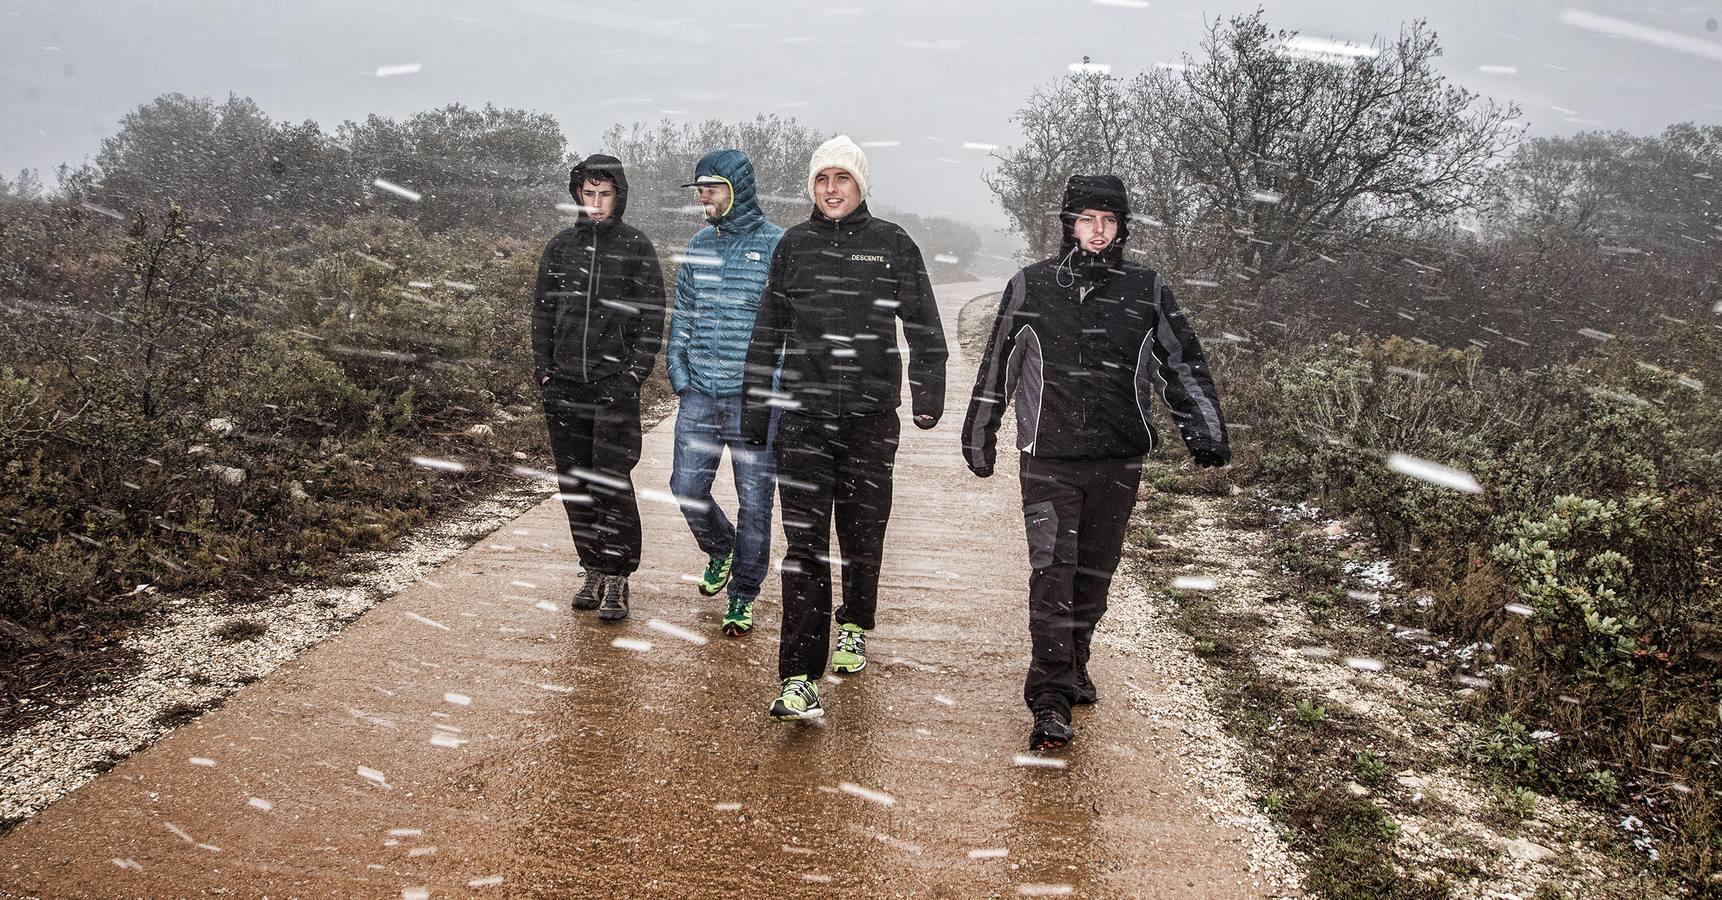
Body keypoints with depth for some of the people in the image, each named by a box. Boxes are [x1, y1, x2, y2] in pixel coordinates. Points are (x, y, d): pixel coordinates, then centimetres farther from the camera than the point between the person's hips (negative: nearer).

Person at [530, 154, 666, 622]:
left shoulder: (637, 248, 2)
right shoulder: (560, 248, 12)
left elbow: (652, 315, 0)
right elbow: (542, 312, 14)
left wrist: (635, 372, -8)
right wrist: (544, 371, 5)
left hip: (615, 385, -4)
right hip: (564, 386, 4)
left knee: (611, 482, -9)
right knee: (574, 482, 8)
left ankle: (616, 579, -1)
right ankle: (593, 570, 19)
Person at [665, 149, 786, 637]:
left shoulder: (776, 245, -7)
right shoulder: (699, 244, 10)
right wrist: (677, 368, 8)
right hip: (699, 395, 5)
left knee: (754, 502, 2)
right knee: (687, 488, 5)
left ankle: (743, 596, 17)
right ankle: (721, 550, 35)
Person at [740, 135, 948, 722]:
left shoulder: (893, 246, 5)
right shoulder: (792, 247, 10)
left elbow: (924, 328, 7)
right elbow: (766, 336, 15)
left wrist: (927, 394, -3)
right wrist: (755, 410, 13)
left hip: (872, 418, 0)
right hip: (803, 416, 0)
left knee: (863, 535, 11)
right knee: (805, 545, -7)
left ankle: (853, 628, 39)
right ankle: (799, 679, -9)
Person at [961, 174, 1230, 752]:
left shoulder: (1146, 291, 4)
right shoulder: (1029, 288, 1)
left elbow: (1183, 364, 11)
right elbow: (996, 368, 10)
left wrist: (1205, 431, 3)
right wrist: (979, 436, 15)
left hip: (1119, 464, 2)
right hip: (1048, 460, -2)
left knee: (1093, 575, 13)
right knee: (1052, 574, -10)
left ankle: (1073, 668, 33)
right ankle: (1050, 702, -8)